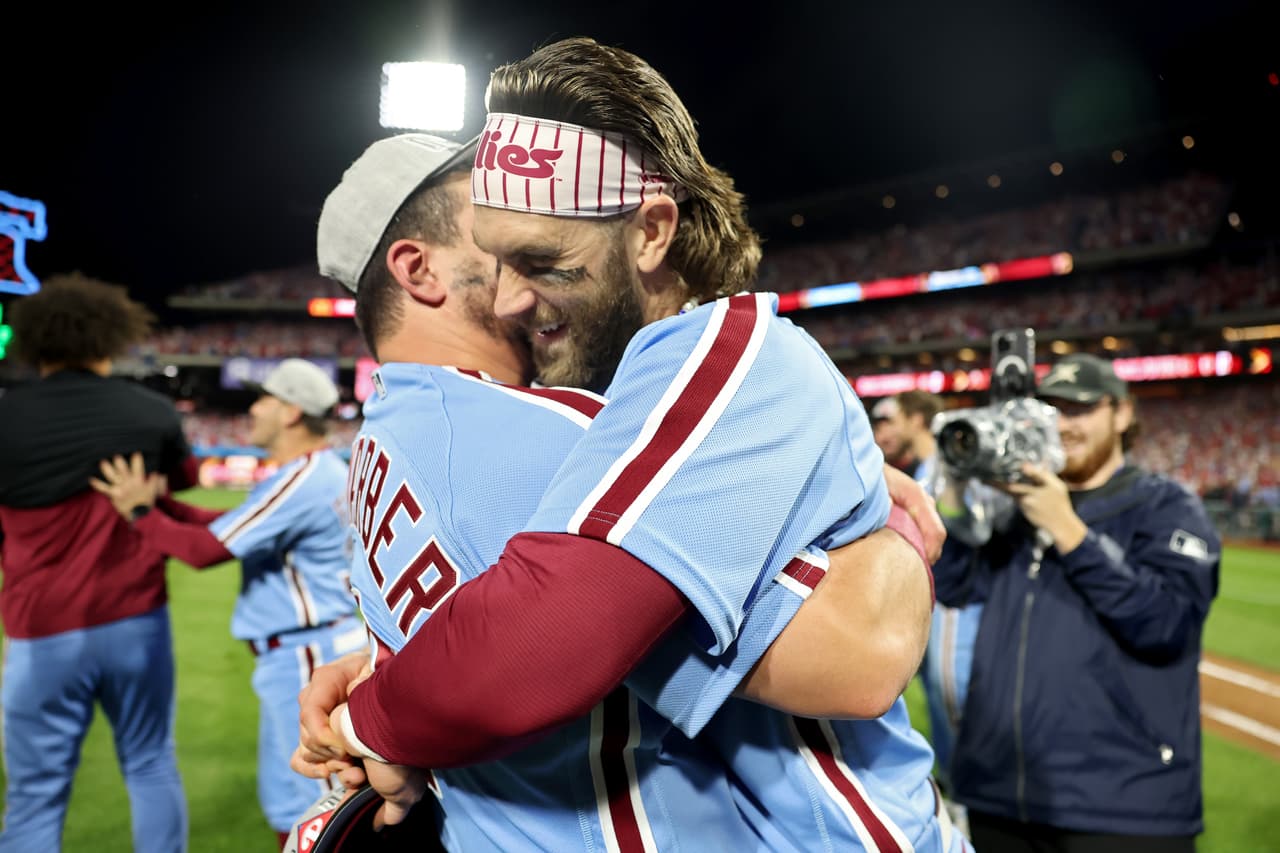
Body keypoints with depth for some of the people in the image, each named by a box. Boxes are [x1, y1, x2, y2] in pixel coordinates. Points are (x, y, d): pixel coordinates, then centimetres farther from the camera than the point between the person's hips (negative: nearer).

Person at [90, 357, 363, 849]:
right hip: (292, 657, 10)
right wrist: (159, 501, 5)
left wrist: (140, 514, -5)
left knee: (319, 795, 0)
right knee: (282, 795, 20)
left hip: (305, 657, -10)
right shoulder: (322, 472, 12)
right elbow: (224, 525, 13)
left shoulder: (300, 480, -21)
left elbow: (206, 549, -19)